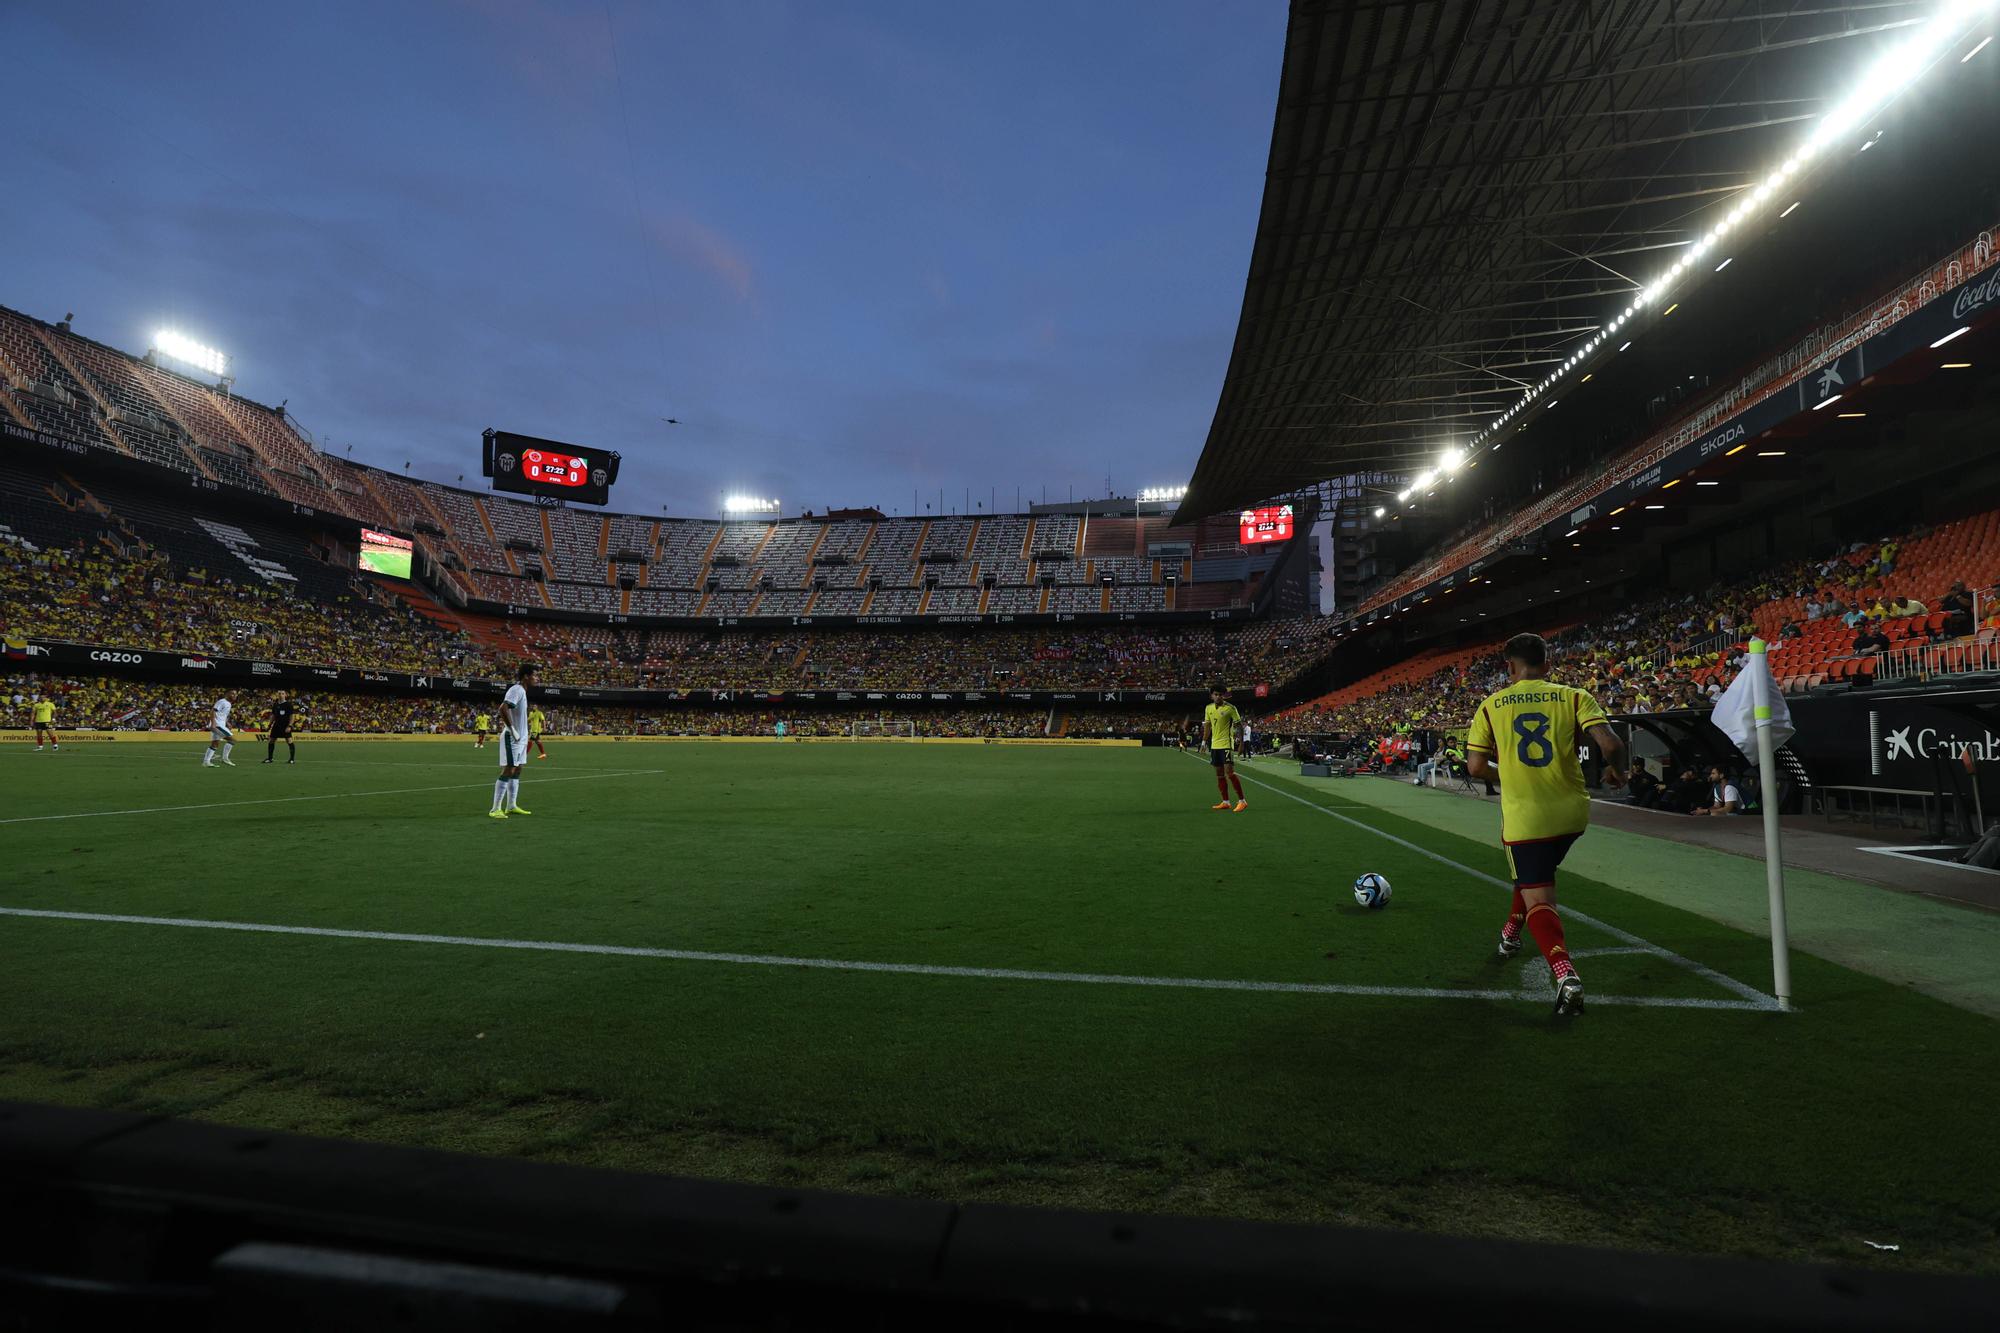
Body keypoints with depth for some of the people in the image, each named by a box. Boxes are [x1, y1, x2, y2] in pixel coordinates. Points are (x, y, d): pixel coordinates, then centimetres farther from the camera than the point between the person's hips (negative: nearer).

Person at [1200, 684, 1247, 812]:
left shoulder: (1230, 708, -9)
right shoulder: (1208, 708, 9)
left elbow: (1239, 724, -5)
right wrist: (1204, 741, 18)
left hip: (1226, 744, -7)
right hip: (1214, 745, 7)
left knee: (1229, 772, -14)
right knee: (1219, 774, 9)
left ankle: (1242, 801, -7)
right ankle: (1225, 802, 17)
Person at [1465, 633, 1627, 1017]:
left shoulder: (1491, 705, -1)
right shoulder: (1573, 696, -1)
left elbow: (1476, 766, -2)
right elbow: (1610, 744, -11)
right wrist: (1616, 770, 11)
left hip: (1524, 816, -3)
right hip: (1572, 812, 3)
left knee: (1538, 901, -1)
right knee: (1538, 871, 31)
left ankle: (1566, 975, -23)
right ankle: (1511, 934, 46)